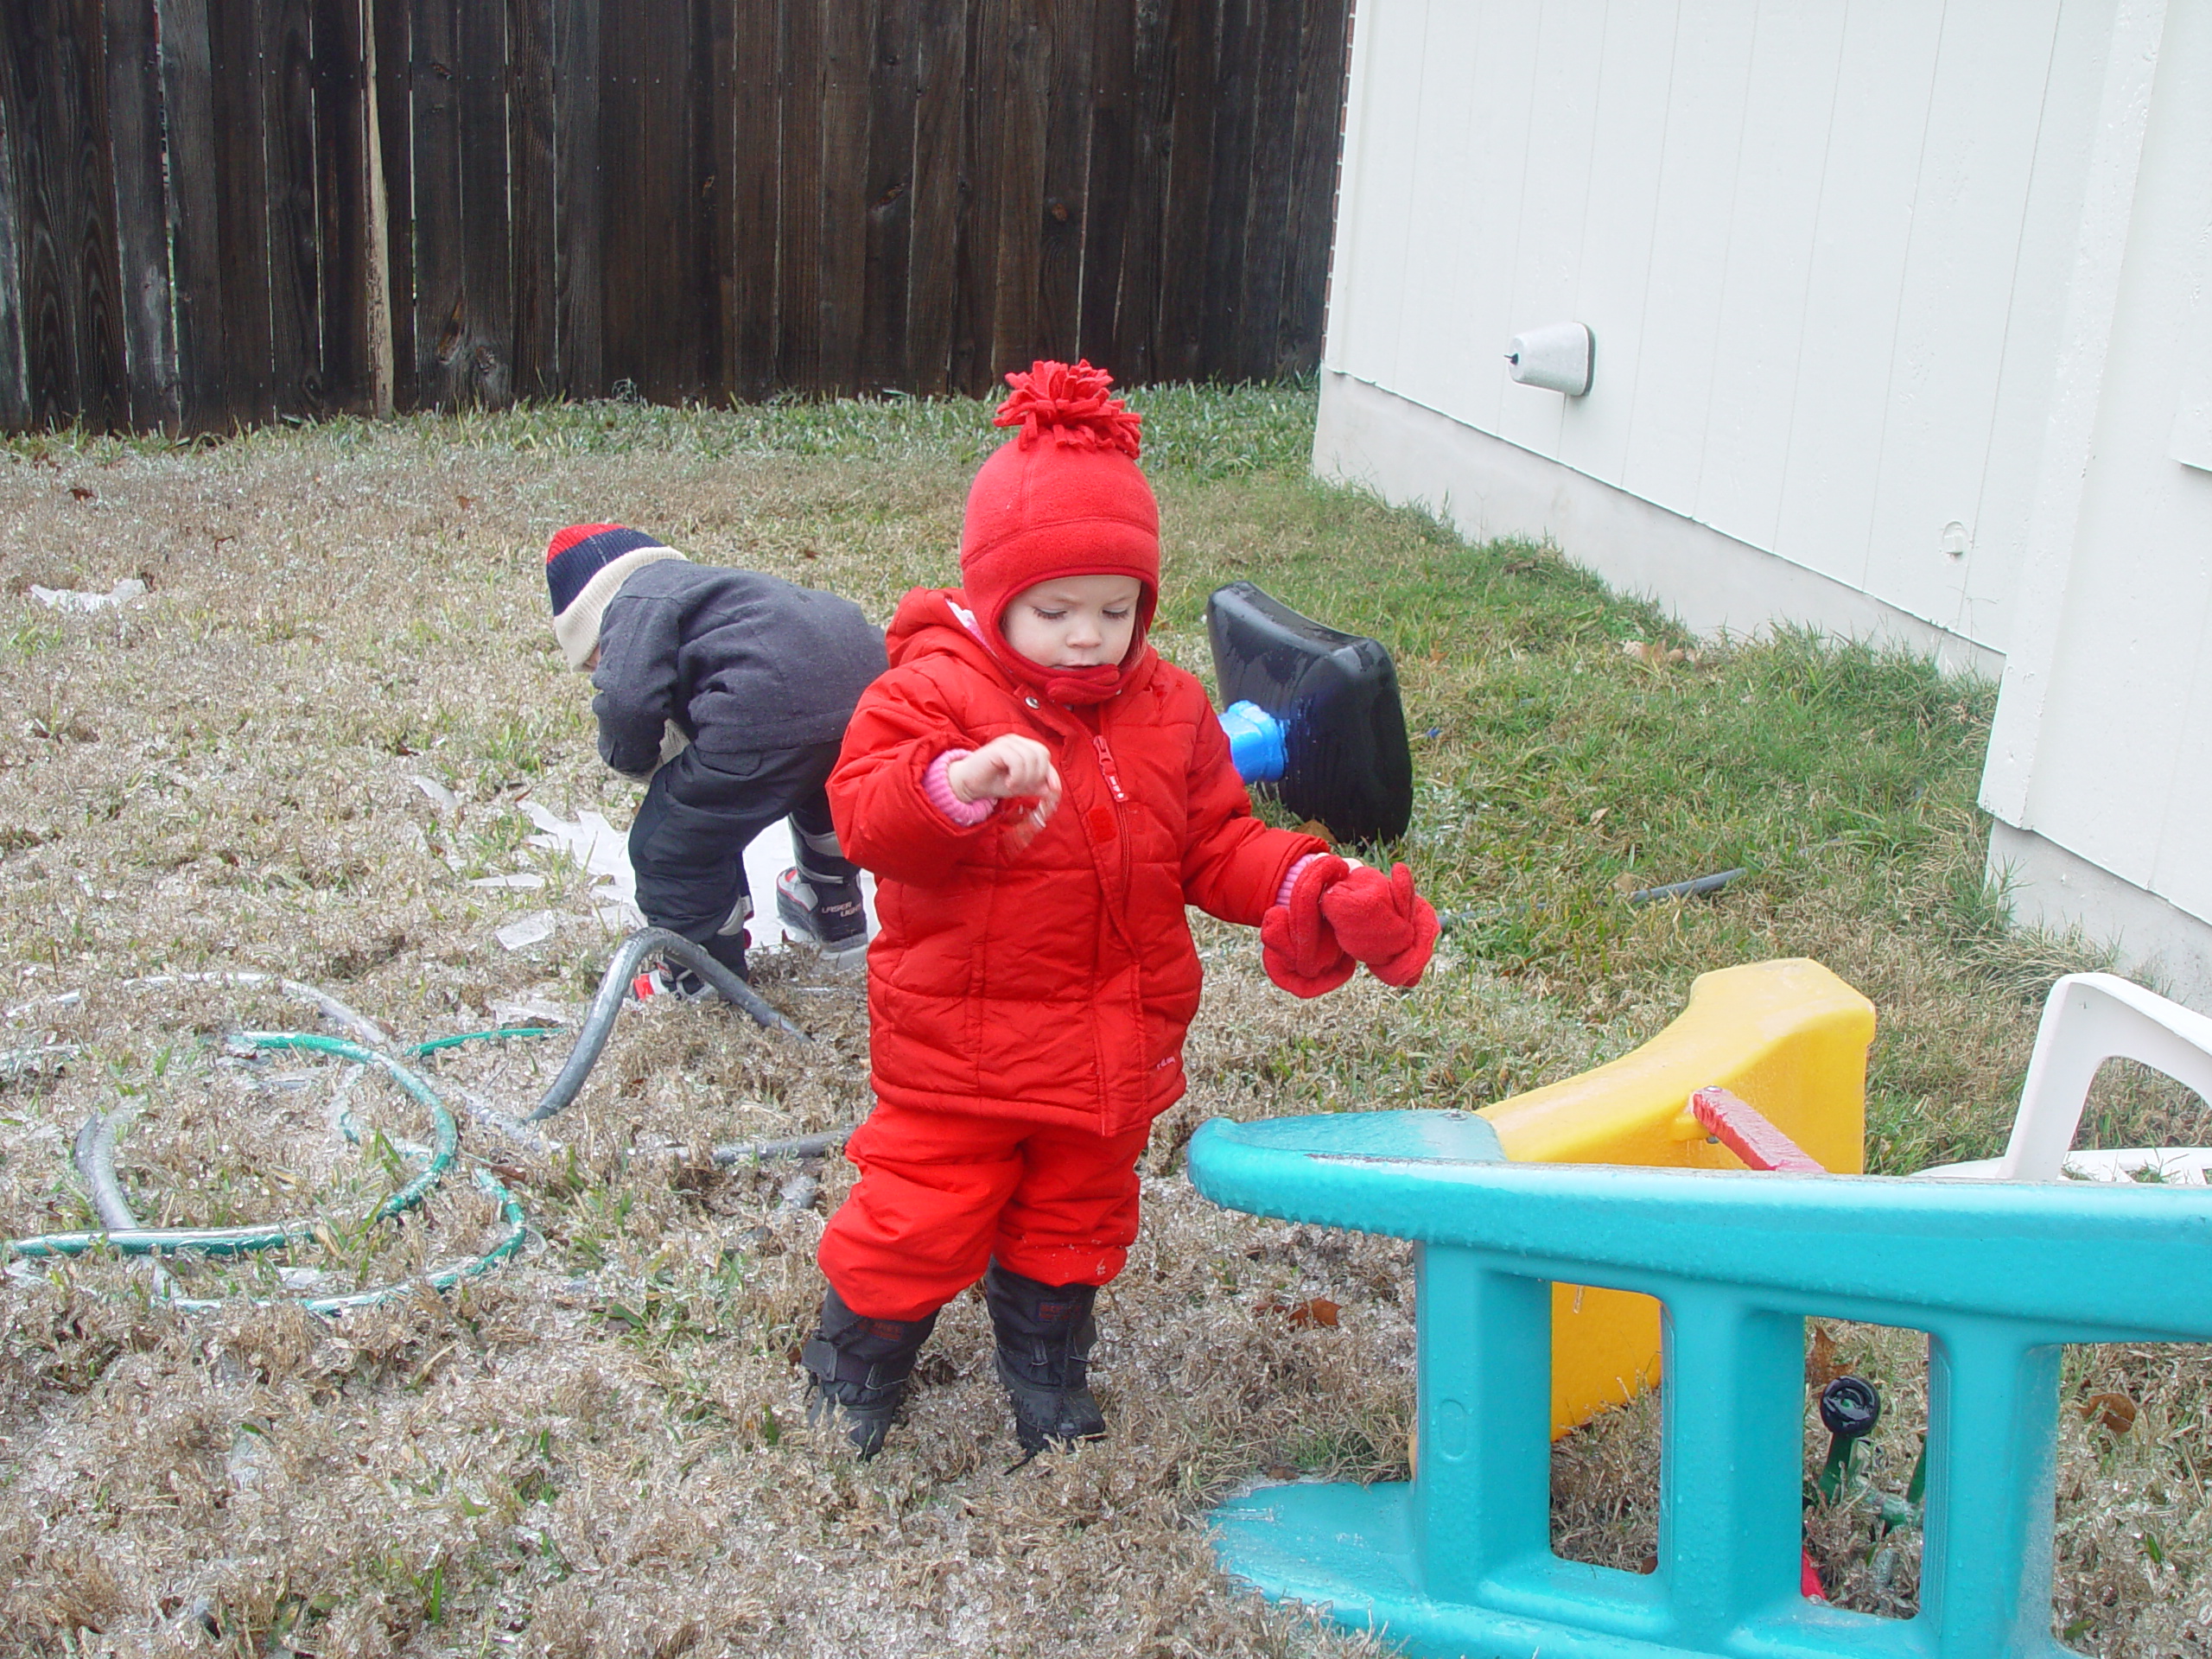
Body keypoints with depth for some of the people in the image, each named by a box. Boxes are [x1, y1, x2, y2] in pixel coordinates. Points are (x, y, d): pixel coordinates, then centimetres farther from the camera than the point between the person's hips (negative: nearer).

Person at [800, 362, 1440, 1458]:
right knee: (921, 1221, 5)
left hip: (1114, 1045, 5)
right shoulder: (933, 694, -15)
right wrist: (959, 783, -44)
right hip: (959, 1045, -5)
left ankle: (1048, 1378, 44)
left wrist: (1304, 884, -12)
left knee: (1075, 1219, 21)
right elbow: (862, 816, -25)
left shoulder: (1168, 711, 2)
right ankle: (854, 1367, 32)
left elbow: (1214, 842, 6)